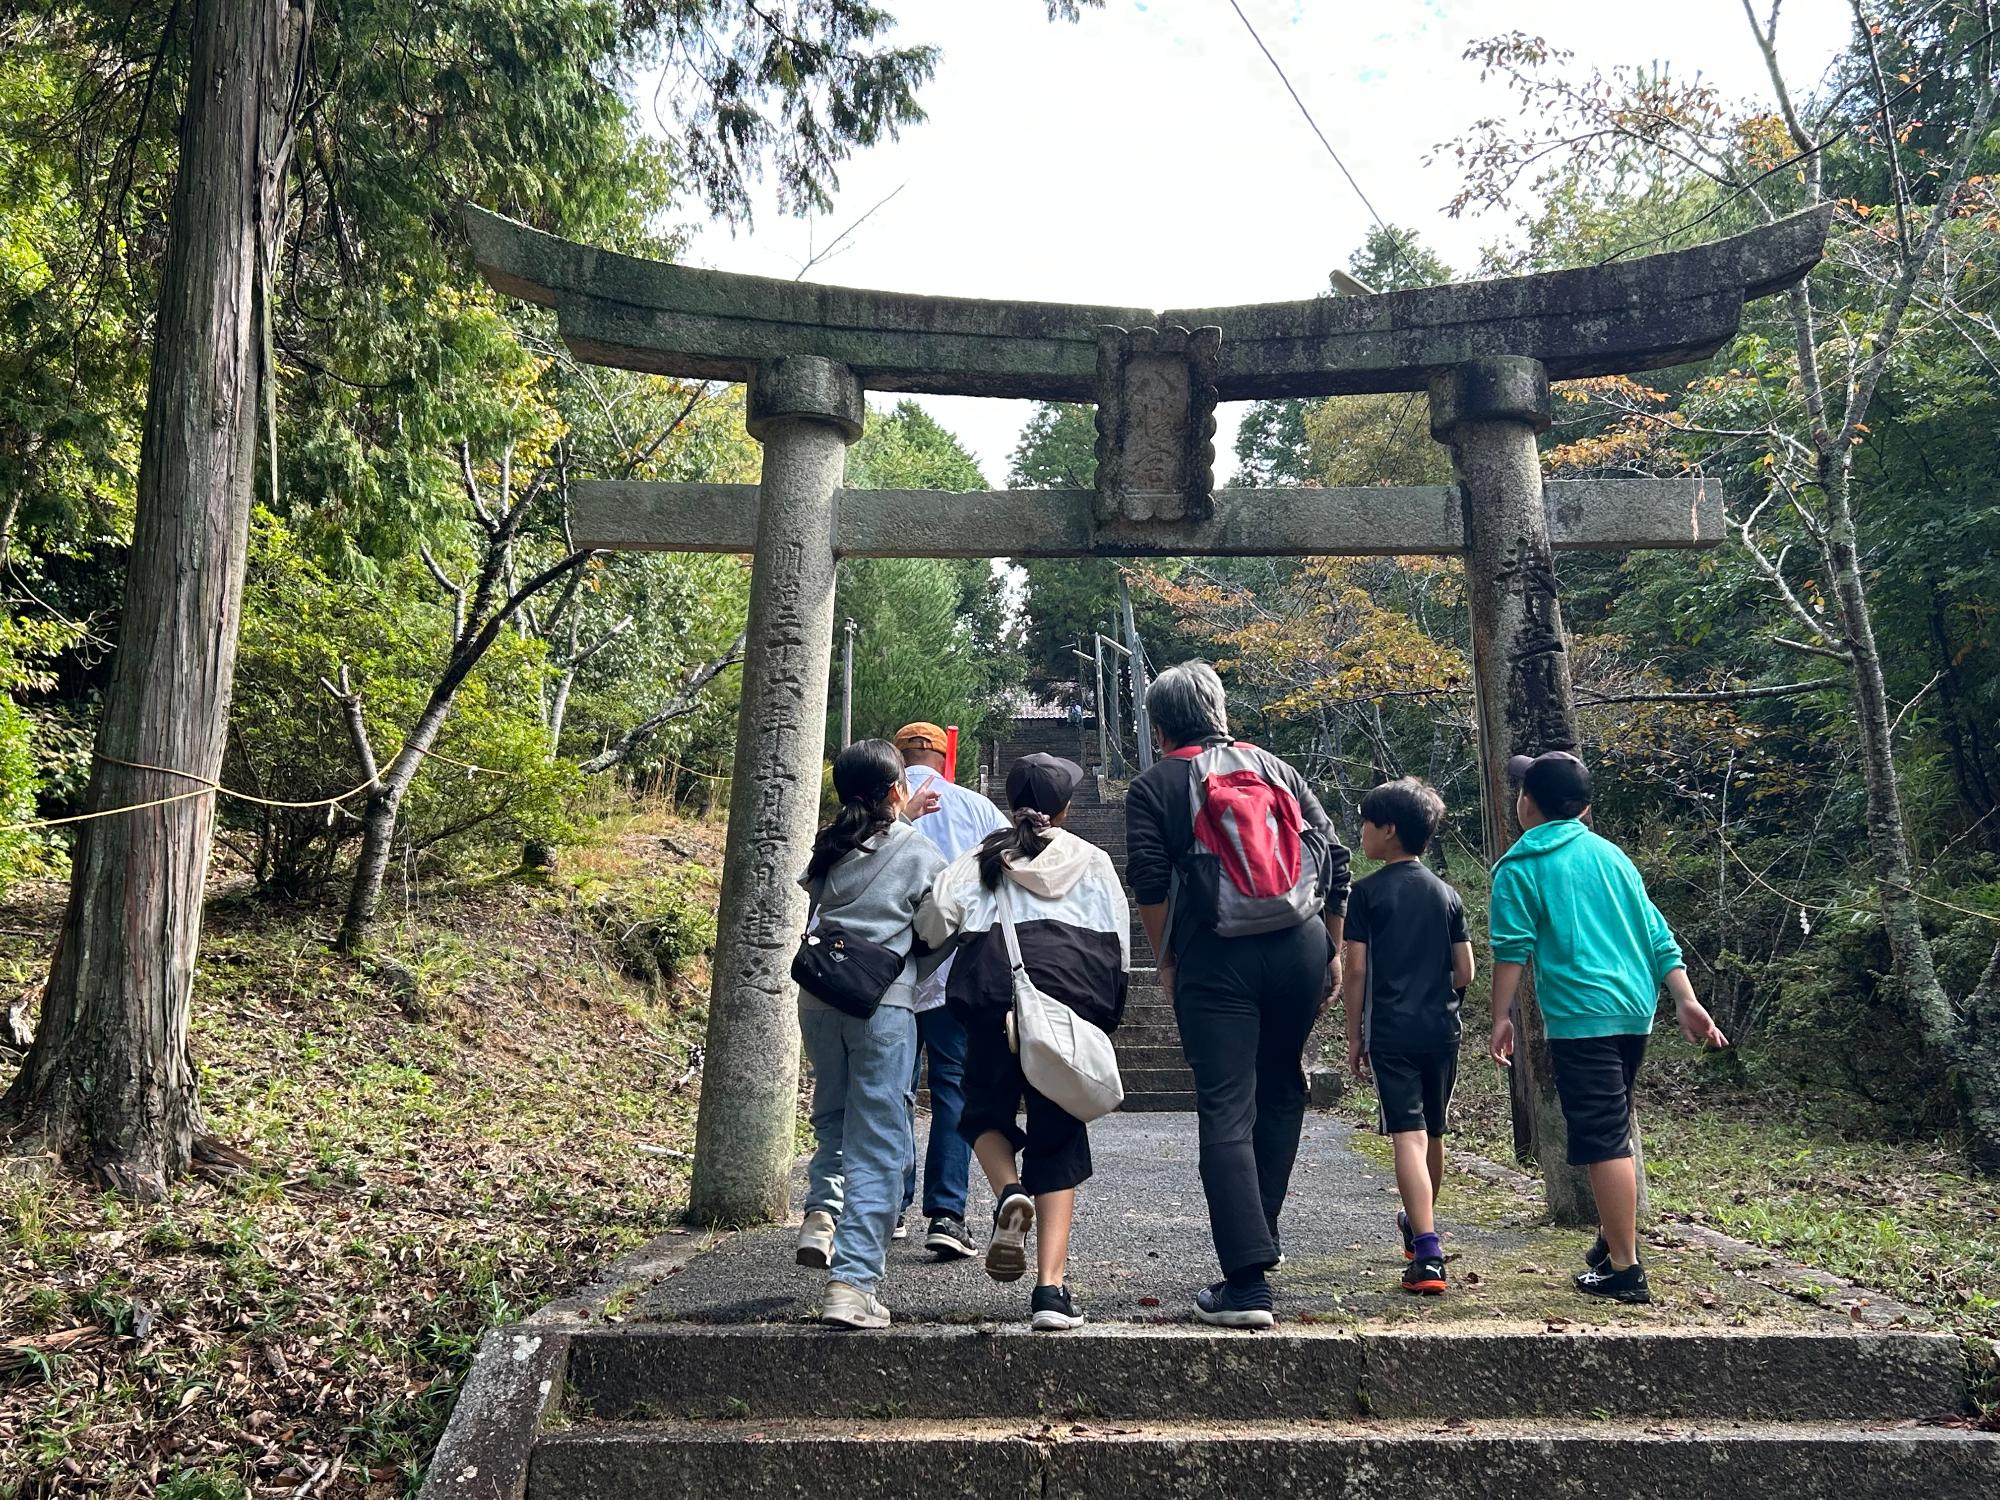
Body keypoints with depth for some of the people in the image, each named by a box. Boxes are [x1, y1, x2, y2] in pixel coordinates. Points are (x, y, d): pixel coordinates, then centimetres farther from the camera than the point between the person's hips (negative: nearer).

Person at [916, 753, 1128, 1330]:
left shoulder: (981, 859, 18)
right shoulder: (1094, 862, 22)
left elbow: (935, 918, 1)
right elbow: (1120, 945, 14)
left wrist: (938, 944, 21)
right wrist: (1104, 1016, 23)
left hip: (997, 986, -1)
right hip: (1075, 994, 1)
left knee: (986, 1109, 20)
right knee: (1059, 1137, 5)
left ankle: (1009, 1192, -12)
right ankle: (1051, 1287, -4)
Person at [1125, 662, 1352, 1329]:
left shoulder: (1154, 785, 5)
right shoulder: (1276, 768, 15)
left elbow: (1150, 882, -6)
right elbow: (1333, 859, 11)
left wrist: (1167, 961, 6)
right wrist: (1334, 950, 16)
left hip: (1216, 958, -4)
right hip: (1301, 948, 4)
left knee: (1226, 1112, -3)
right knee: (1281, 1089, 21)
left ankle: (1247, 1281, -8)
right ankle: (1257, 1236, 29)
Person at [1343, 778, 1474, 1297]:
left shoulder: (1367, 892, -6)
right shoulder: (1447, 894, 8)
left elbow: (1357, 970, -8)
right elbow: (1465, 972, 7)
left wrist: (1354, 1036, 0)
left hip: (1391, 1033, -5)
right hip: (1442, 1031, 5)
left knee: (1408, 1136, -8)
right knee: (1433, 1134, 19)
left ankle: (1427, 1256, -17)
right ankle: (1420, 1226, 40)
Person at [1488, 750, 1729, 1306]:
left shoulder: (1520, 867, -3)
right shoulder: (1610, 854, 15)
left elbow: (1513, 948, -9)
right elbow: (1657, 935, 13)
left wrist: (1502, 1017, -3)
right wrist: (1687, 1002, 13)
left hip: (1581, 1018, -7)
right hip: (1636, 1011, 7)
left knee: (1603, 1142, -5)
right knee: (1614, 1134, 20)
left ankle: (1624, 1271, -2)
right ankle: (1612, 1239, 31)